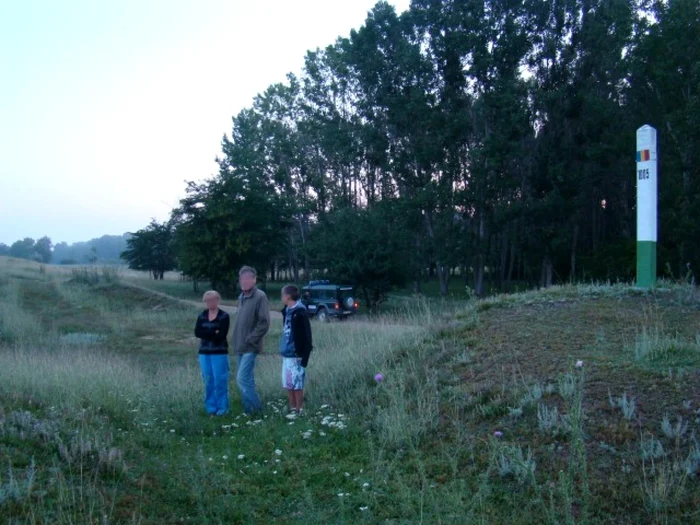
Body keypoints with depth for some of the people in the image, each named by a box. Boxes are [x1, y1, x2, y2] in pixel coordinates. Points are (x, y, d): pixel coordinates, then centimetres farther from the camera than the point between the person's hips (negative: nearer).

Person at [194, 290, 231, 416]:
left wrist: (206, 334, -10)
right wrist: (213, 333, -14)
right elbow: (197, 332, -5)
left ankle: (222, 407, 5)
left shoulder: (224, 316, -4)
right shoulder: (201, 316, 9)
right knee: (208, 381, 7)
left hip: (219, 352, -4)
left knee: (220, 381, -4)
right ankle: (211, 407, 15)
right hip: (204, 352, 4)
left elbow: (221, 335, -14)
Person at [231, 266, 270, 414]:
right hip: (240, 346, 8)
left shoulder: (260, 296, -13)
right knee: (247, 379, 13)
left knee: (242, 378, -11)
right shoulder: (241, 297, 12)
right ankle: (250, 408, 21)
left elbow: (264, 323, -18)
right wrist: (238, 341, 11)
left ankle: (255, 408, 2)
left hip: (250, 347, -8)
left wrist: (250, 340, -17)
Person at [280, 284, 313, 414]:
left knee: (297, 384, -1)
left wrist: (305, 356, -18)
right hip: (286, 354, 9)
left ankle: (299, 410, 9)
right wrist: (283, 349, 17)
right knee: (288, 384, 14)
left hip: (296, 355, -9)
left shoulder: (300, 312, -15)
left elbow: (306, 335, -16)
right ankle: (292, 408, 24)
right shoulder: (287, 311, 11)